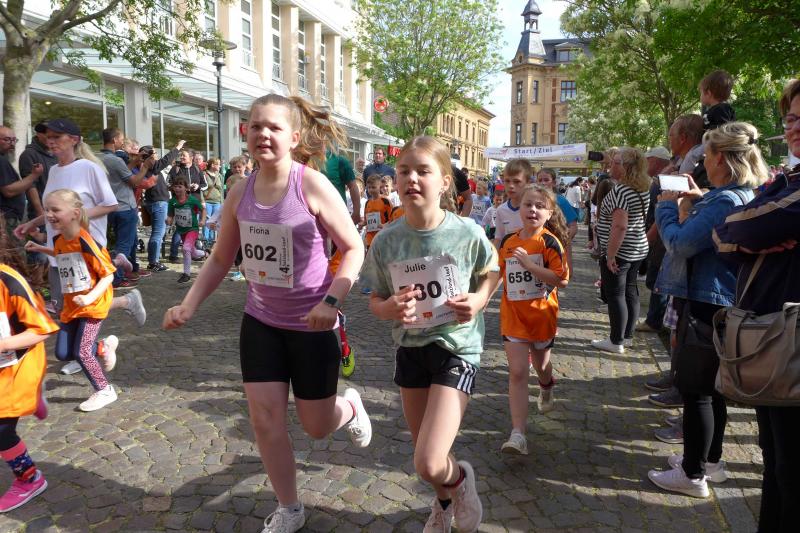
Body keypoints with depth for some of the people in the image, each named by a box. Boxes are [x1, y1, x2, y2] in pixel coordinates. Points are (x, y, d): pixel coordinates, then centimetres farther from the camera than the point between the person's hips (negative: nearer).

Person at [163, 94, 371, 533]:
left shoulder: (312, 186, -17)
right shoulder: (239, 193, -3)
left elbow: (354, 249, -13)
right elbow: (220, 259, 8)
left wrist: (332, 301, -25)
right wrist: (189, 304, -2)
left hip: (311, 324, -4)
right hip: (261, 321, 4)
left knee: (317, 426, 9)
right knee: (264, 418, 6)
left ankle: (350, 407, 47)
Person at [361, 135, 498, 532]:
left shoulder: (467, 234, -16)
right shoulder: (386, 241, -11)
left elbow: (491, 272, 4)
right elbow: (375, 301, 1)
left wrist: (479, 299, -15)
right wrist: (390, 307, -21)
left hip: (457, 348, -3)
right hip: (410, 348, 4)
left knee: (429, 464, -14)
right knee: (424, 457, 20)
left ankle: (460, 478, 24)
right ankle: (445, 500, 54)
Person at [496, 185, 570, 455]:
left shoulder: (550, 242, -11)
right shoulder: (507, 242, 2)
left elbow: (562, 280, -20)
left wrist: (529, 264, -26)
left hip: (542, 313, -2)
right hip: (513, 314, 2)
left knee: (540, 364, 20)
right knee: (517, 372, -7)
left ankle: (547, 386, 57)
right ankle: (518, 434, -7)